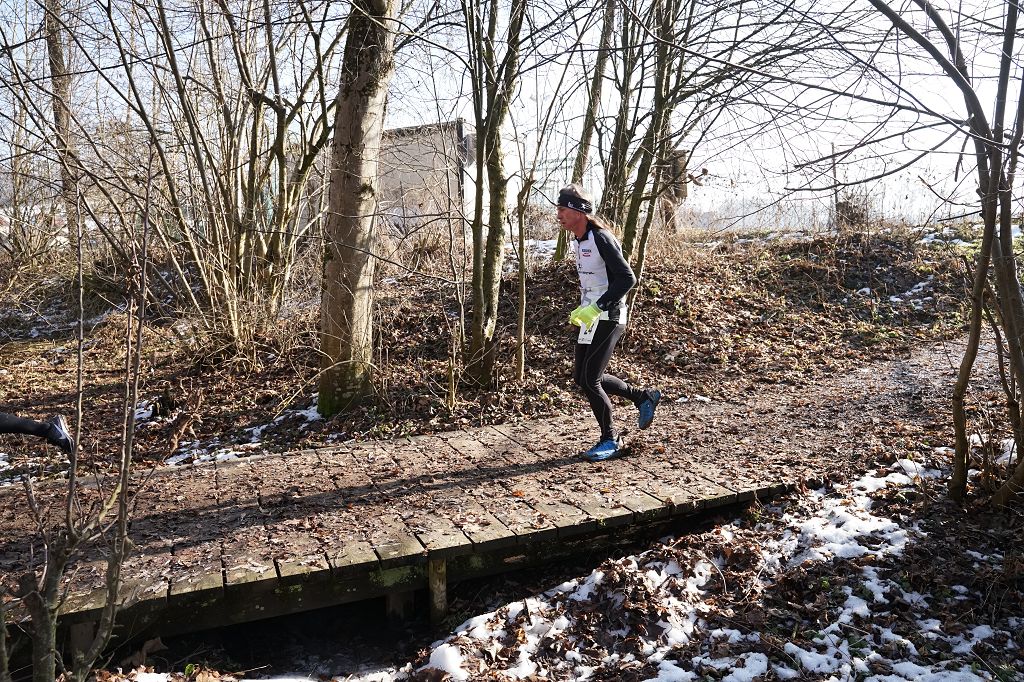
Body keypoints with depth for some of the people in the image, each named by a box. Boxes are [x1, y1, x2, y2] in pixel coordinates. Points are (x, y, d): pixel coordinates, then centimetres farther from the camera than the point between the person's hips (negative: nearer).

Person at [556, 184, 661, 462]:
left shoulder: (601, 238, -18)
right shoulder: (578, 241, 11)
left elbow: (627, 278, -22)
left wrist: (596, 308, -26)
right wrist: (581, 309, 15)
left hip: (608, 319, -10)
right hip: (590, 317, 10)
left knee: (589, 380, -9)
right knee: (582, 377, 12)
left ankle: (610, 441, 10)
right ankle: (644, 397, 28)